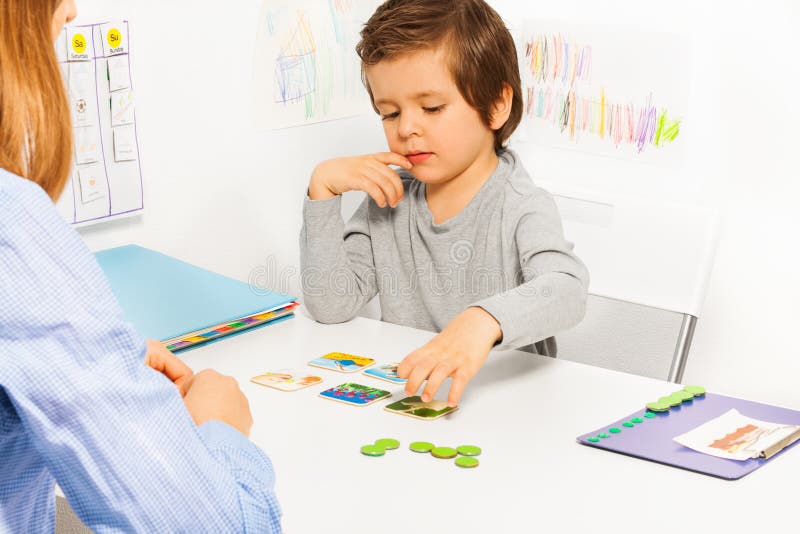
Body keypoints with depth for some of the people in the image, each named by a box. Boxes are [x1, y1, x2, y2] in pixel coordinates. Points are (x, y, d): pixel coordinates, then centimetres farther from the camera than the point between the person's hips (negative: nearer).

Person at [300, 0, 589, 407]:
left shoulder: (522, 210, -9)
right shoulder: (387, 201, 7)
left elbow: (566, 291, -27)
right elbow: (331, 304, 2)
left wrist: (485, 321, -46)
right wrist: (323, 192, -5)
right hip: (402, 397, 2)